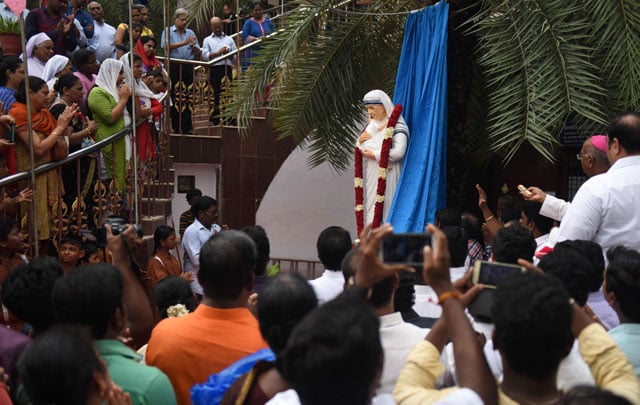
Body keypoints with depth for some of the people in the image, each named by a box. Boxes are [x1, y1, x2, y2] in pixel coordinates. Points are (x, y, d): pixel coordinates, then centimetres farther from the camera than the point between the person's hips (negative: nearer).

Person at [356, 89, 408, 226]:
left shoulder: (396, 126, -9)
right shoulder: (372, 125, 15)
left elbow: (398, 152, -23)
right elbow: (360, 149, 20)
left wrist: (374, 155, -13)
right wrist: (360, 141, -3)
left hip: (386, 177, -7)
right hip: (370, 176, 7)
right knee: (370, 207, 5)